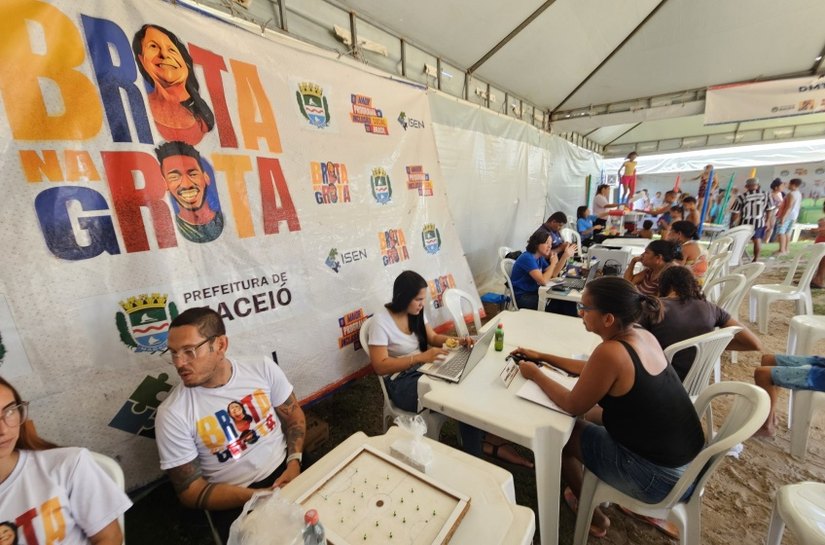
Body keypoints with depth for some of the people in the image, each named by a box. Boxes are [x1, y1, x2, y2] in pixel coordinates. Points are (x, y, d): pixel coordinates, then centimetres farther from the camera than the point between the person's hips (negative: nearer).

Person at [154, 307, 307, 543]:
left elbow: (293, 415, 4)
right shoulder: (172, 414, -13)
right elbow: (191, 492, -7)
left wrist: (295, 461, -12)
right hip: (236, 503, -2)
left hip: (286, 468, 2)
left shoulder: (263, 368, -9)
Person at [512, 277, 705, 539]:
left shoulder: (610, 352, -30)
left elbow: (573, 405, -16)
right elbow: (592, 370, 10)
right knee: (590, 416, 23)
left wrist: (535, 374, -4)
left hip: (660, 476, -7)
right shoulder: (643, 337, -4)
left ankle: (594, 517, 34)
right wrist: (542, 357, 12)